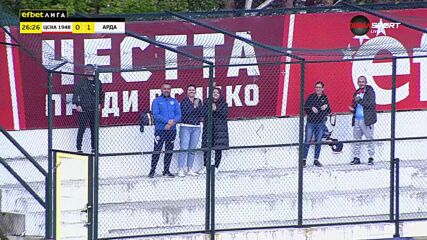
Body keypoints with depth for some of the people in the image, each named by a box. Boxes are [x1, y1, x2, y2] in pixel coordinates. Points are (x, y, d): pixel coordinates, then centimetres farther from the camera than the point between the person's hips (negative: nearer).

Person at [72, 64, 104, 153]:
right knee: (82, 128, -6)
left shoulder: (97, 82, 10)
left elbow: (101, 94, 21)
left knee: (94, 129, 7)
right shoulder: (81, 81, -3)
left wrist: (99, 103, 10)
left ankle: (94, 148, 15)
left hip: (94, 109, 5)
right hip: (83, 109, -5)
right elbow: (76, 93, -6)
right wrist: (77, 104, -13)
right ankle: (79, 148, -2)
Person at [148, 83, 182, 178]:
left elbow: (179, 115, 5)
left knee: (169, 151, 7)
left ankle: (166, 171, 15)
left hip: (172, 130, 4)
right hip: (160, 130, -4)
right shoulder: (157, 101, 1)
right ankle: (152, 170, -1)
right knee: (157, 150, -7)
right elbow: (156, 115, -10)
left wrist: (172, 122, -15)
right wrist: (167, 121, -17)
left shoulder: (174, 101, 11)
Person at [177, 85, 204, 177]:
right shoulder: (184, 101, -1)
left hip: (196, 128, 5)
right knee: (184, 148, -11)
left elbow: (202, 114, 3)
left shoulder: (199, 101, 12)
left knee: (193, 149, 7)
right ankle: (180, 169, -10)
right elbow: (184, 112, -14)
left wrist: (198, 106, -12)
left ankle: (190, 169, 14)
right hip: (186, 127, -5)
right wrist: (194, 106, -15)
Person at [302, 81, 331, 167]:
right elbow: (305, 107, 0)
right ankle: (304, 159, -4)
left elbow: (329, 111, 8)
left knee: (318, 142, 6)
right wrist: (311, 108, -17)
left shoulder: (325, 98, 8)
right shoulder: (311, 97, 2)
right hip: (311, 122, -2)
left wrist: (326, 107, -12)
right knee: (307, 141, -7)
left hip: (320, 123, 2)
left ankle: (316, 160, 14)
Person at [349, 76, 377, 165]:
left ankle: (371, 158, -2)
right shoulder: (356, 93, 17)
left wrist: (360, 100, -16)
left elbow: (371, 103, -15)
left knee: (370, 139, -4)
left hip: (367, 120, -6)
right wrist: (352, 109, 4)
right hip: (357, 120, 6)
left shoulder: (370, 91, -1)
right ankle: (356, 158, 9)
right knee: (356, 139, 5)